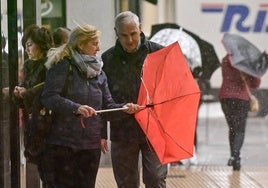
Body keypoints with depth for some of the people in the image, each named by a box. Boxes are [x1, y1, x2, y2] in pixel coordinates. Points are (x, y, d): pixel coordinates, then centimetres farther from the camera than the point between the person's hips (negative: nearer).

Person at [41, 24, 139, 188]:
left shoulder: (99, 72, 15)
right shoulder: (63, 65, -5)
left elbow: (107, 105, 13)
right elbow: (49, 97, -17)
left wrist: (123, 107, -7)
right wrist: (76, 108, -28)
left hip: (91, 144, 6)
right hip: (63, 142, -6)